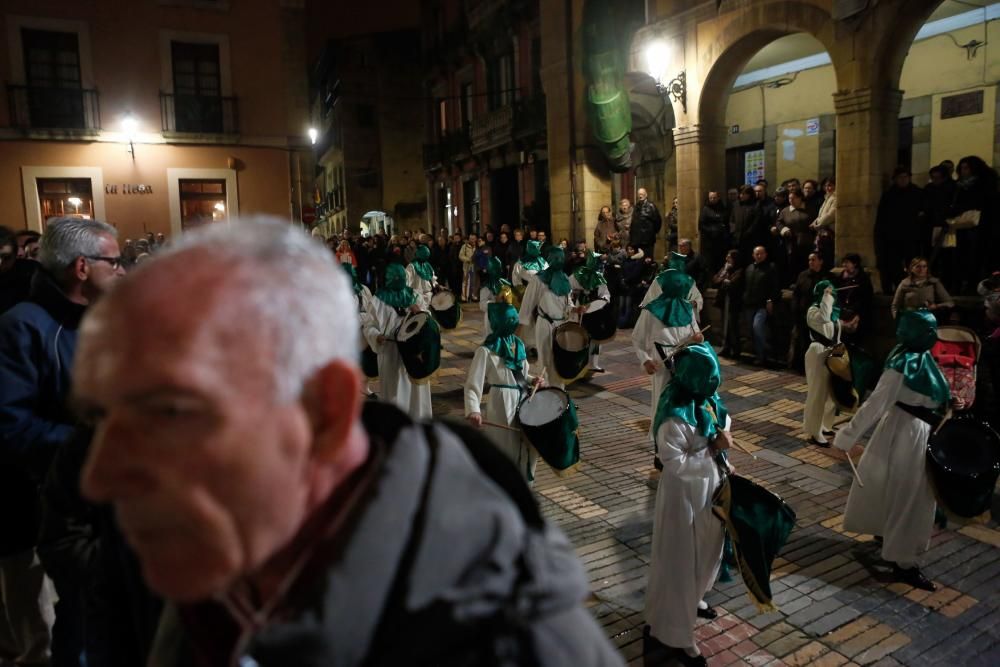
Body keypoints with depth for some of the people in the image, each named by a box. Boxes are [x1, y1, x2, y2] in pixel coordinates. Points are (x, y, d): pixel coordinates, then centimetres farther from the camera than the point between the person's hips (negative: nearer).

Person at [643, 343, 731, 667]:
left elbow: (723, 423, 13)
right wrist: (713, 449, -26)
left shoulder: (707, 399, -3)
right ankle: (672, 635, 21)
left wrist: (723, 437, -8)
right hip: (684, 494, -9)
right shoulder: (675, 415, -29)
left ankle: (691, 601, 52)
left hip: (709, 487, 9)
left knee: (706, 552, 26)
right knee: (679, 561, 5)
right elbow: (674, 462, -28)